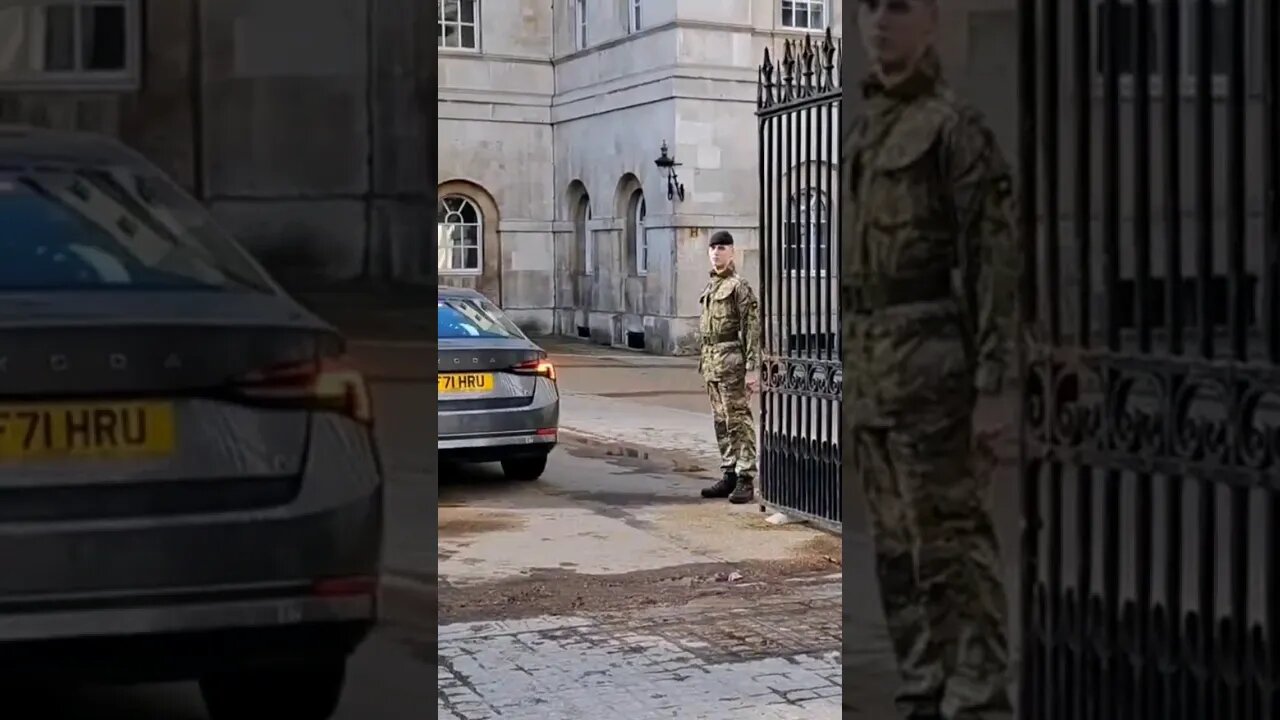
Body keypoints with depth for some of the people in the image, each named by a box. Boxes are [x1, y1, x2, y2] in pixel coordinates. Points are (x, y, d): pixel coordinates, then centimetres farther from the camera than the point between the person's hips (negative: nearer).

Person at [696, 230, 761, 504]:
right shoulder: (711, 285, 16)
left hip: (731, 359, -9)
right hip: (711, 361, 9)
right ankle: (729, 475, 18)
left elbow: (752, 328, -15)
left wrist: (752, 368, -20)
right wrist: (703, 360, 18)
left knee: (738, 419, -7)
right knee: (721, 421, 12)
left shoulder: (739, 286, -10)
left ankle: (746, 480, -5)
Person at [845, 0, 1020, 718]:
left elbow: (997, 266, -13)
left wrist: (992, 391, -18)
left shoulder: (960, 128, -9)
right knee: (900, 545, 10)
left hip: (933, 359, -9)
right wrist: (856, 376, 20)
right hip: (877, 364, 9)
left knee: (952, 544, -6)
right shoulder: (869, 130, 18)